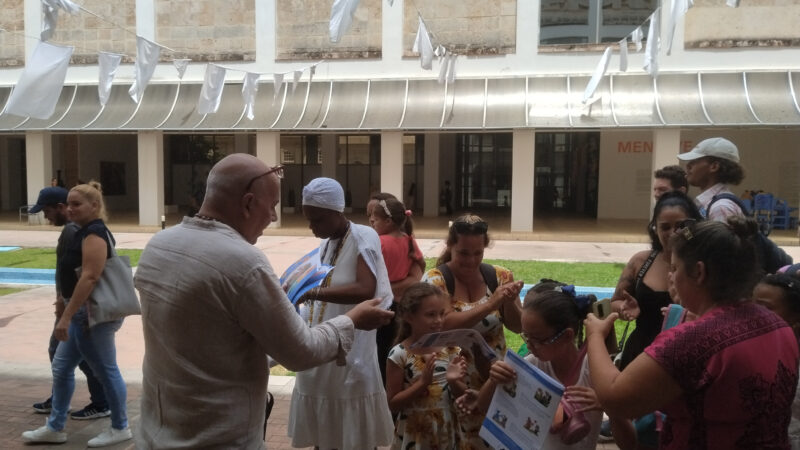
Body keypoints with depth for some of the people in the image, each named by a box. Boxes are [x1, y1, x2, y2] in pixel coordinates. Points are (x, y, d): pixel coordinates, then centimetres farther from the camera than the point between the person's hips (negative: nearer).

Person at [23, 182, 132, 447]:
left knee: (106, 371, 2)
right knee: (61, 368, 16)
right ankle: (55, 428, 28)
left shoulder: (94, 234, -17)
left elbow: (89, 277, -26)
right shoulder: (88, 231, 14)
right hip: (84, 313, 11)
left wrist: (66, 316, -25)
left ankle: (120, 428, 16)